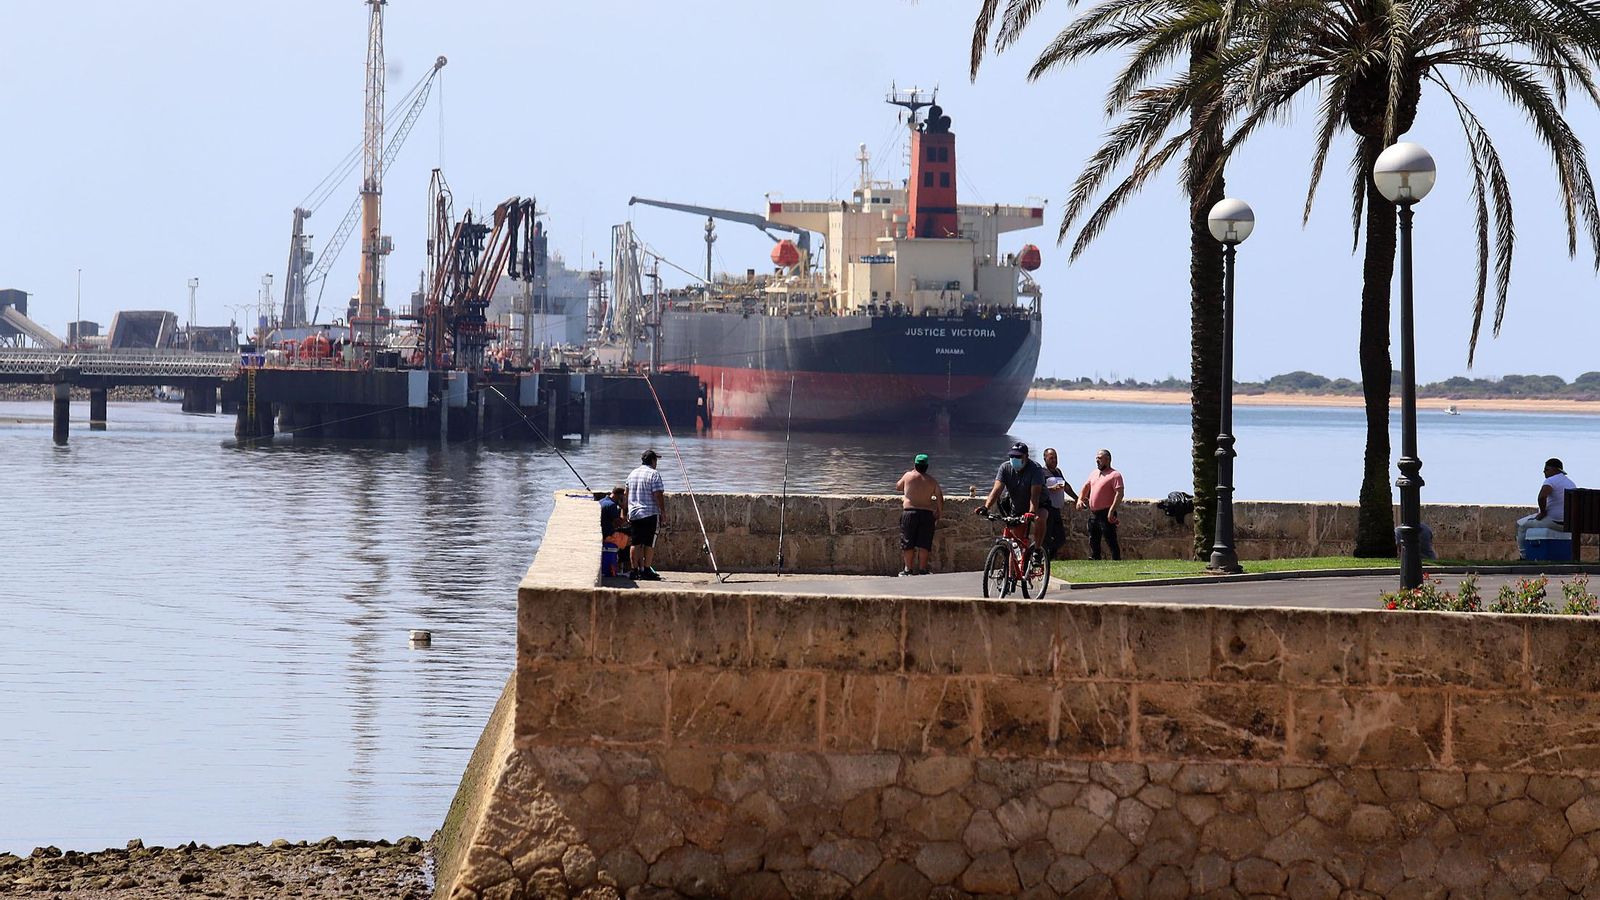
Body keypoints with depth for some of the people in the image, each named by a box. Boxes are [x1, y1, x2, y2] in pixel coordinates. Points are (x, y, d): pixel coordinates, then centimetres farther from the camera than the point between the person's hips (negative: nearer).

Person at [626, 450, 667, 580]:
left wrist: (626, 513, 28)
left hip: (633, 514, 6)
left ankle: (634, 570, 6)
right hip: (650, 514, -6)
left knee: (635, 543, 7)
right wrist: (663, 511, -7)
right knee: (649, 543, -2)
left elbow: (626, 494, 20)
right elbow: (658, 495, -14)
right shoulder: (654, 474, -8)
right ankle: (646, 571, -3)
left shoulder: (632, 474, 13)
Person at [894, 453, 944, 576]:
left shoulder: (908, 476, 1)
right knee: (924, 543, 4)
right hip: (927, 514, 1)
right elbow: (939, 497, 1)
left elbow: (898, 487, 17)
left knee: (908, 543, 6)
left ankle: (908, 568, 7)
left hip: (909, 512, -1)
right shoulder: (932, 480, 4)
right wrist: (940, 512, 12)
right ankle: (922, 568, 3)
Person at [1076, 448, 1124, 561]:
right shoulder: (1094, 474, 17)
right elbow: (1085, 488, 25)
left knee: (1111, 542, -9)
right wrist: (1080, 499, 5)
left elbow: (1119, 494, -16)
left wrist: (1111, 511, -24)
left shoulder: (1115, 475, -8)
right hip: (1093, 513, 8)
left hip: (1106, 514, -8)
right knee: (1093, 542, 12)